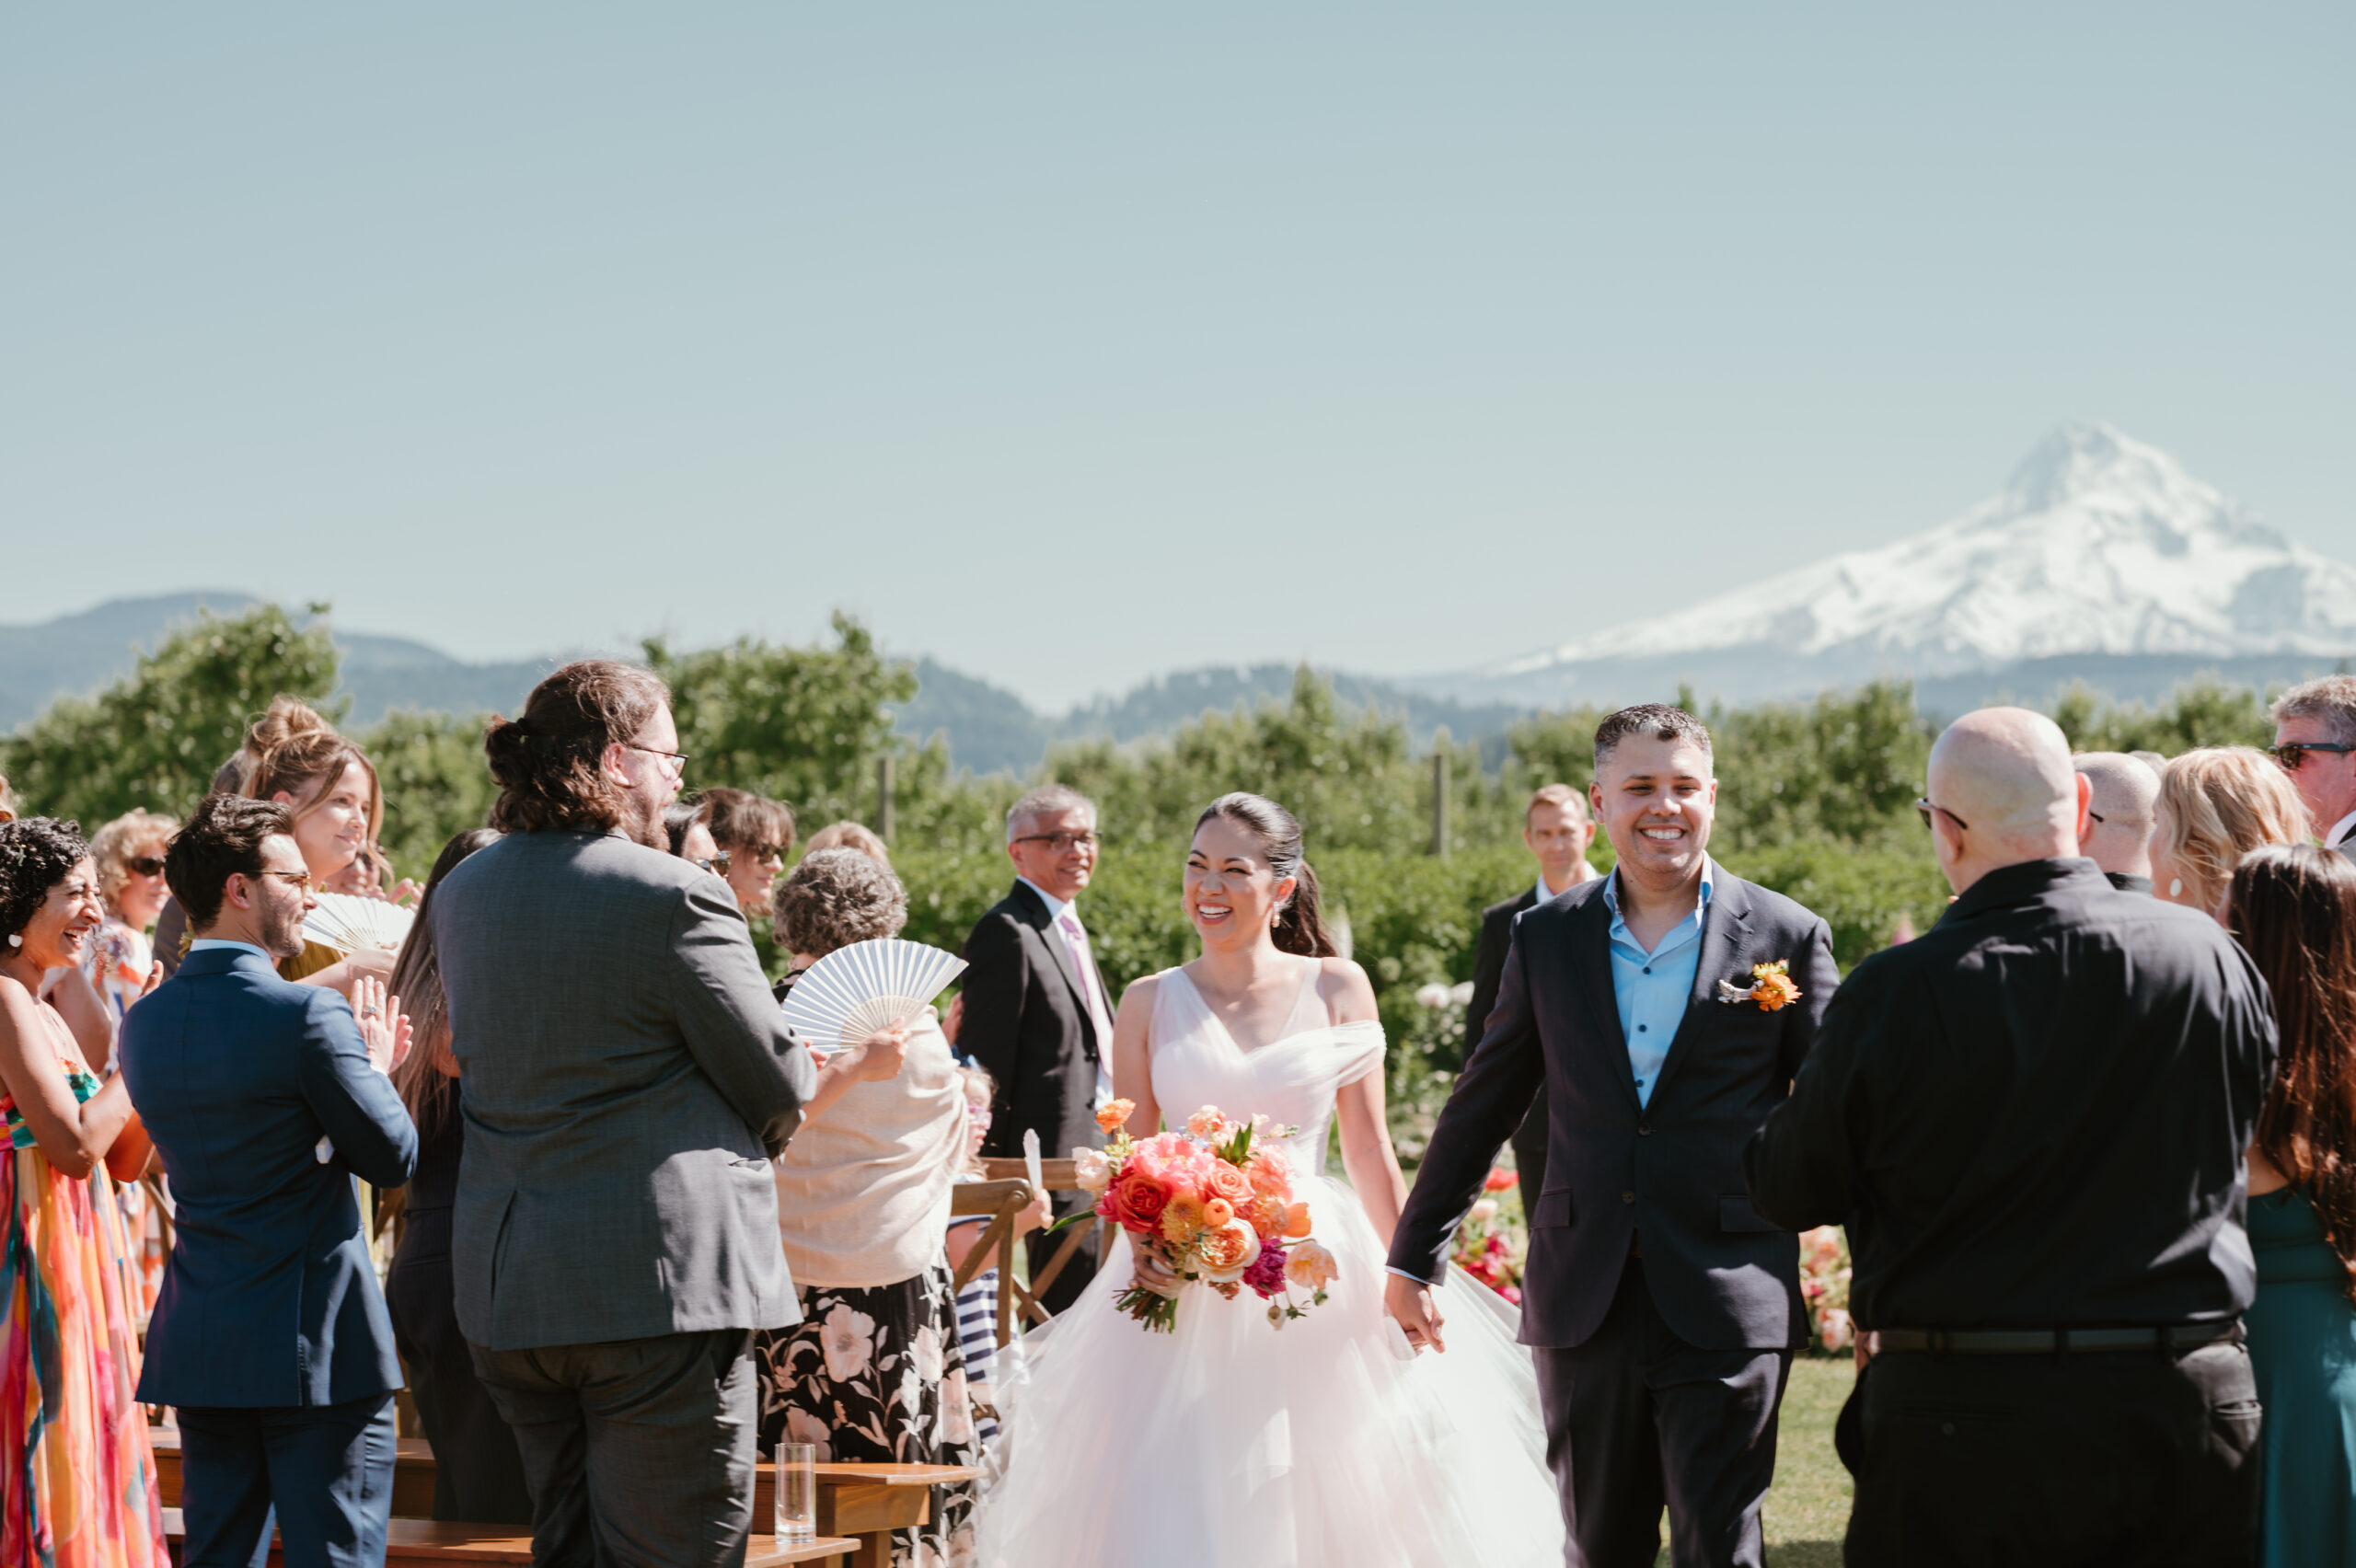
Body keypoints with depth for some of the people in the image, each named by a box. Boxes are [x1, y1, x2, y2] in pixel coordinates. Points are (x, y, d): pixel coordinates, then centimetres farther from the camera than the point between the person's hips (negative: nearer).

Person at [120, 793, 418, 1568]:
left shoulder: (143, 1022, 7)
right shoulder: (307, 1013, -15)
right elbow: (392, 1158, -10)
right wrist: (374, 1064, 9)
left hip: (199, 1344, 7)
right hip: (317, 1343, -7)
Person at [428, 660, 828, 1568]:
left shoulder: (461, 892, 9)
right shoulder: (673, 897, -14)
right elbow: (780, 1089, -8)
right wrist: (764, 1125, 17)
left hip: (504, 1291, 8)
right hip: (660, 1282, -7)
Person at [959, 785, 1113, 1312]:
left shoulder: (1070, 927, 19)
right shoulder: (1008, 931, -13)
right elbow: (985, 1055, -17)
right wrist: (1002, 1161, -19)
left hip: (1098, 1145, 10)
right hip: (1054, 1151, -10)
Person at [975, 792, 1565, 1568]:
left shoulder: (1337, 989, 3)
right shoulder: (1150, 1003, 4)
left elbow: (1368, 1149, 4)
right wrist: (1144, 1249, -14)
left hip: (1317, 1278, 0)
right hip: (1189, 1299, 0)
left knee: (1333, 1506, 2)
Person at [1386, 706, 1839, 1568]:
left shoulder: (1787, 938, 1)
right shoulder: (1546, 939, 8)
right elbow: (1482, 1107, 14)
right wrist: (1413, 1258, 15)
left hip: (1728, 1309, -3)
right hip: (1583, 1303, 3)